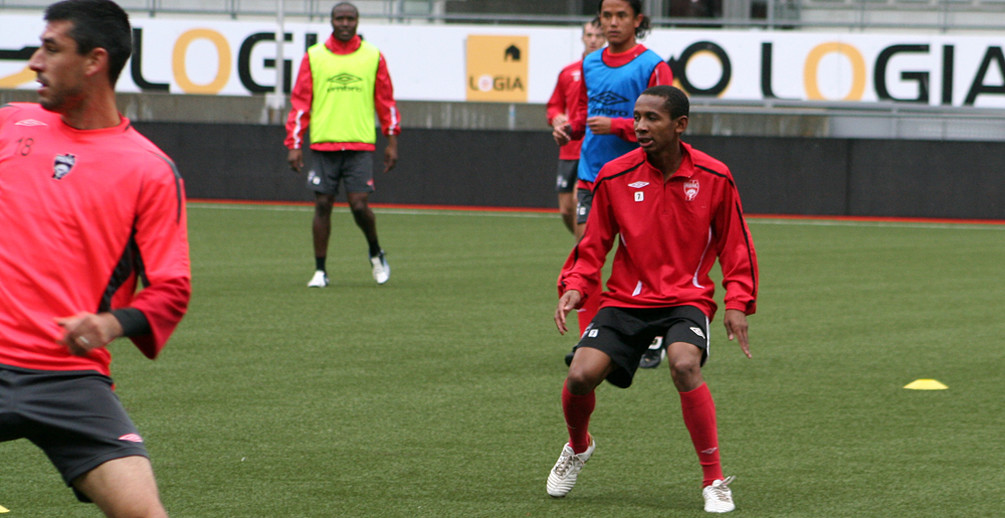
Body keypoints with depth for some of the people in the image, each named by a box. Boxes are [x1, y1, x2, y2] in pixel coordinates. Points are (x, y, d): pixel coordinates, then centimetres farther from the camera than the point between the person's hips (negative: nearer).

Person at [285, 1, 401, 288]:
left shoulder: (373, 57, 6)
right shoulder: (313, 57, 4)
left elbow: (386, 101, 12)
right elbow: (299, 102, 5)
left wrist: (392, 140, 9)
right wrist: (294, 144, -1)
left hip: (360, 145, -1)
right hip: (323, 145, 1)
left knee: (359, 205, -9)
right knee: (322, 205, 0)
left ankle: (376, 253, 18)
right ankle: (320, 270, 8)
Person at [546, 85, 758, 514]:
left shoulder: (714, 178, -4)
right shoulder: (615, 177, -4)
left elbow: (735, 246, 5)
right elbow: (593, 246, 6)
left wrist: (737, 302, -6)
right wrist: (574, 287, -11)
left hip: (686, 298, -2)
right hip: (626, 298, 2)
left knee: (684, 365, -33)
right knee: (581, 375, -19)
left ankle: (714, 481, -17)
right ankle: (578, 446, 18)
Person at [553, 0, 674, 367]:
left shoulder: (652, 67, -7)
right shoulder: (590, 65, 11)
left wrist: (616, 125, -21)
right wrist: (569, 127, 3)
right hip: (591, 174, 5)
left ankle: (653, 341, 17)